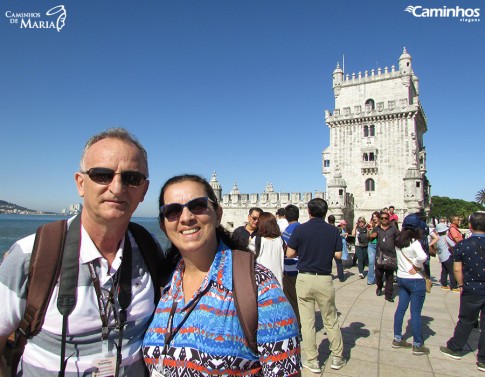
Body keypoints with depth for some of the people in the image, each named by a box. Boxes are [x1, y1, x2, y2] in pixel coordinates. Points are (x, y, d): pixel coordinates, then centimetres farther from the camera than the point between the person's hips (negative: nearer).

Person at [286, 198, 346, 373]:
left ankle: (312, 361, 16)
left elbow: (290, 253, -6)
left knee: (307, 321, 7)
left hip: (304, 278, -2)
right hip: (325, 279, 2)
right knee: (331, 320, 17)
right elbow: (338, 255, 0)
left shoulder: (300, 229, -7)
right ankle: (337, 357, 28)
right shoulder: (333, 230, -2)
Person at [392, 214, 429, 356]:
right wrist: (415, 265, -17)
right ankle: (417, 345, 13)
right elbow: (422, 257, -34)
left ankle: (397, 339, 23)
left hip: (402, 278, 7)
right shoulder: (414, 242, -18)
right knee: (416, 313, 2)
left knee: (401, 308, 14)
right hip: (416, 280, -7)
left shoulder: (398, 242, 3)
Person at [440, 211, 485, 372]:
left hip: (472, 290, -1)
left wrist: (461, 285, 8)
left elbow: (457, 269, -6)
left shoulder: (462, 245, -11)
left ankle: (454, 348, 29)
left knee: (466, 321, 16)